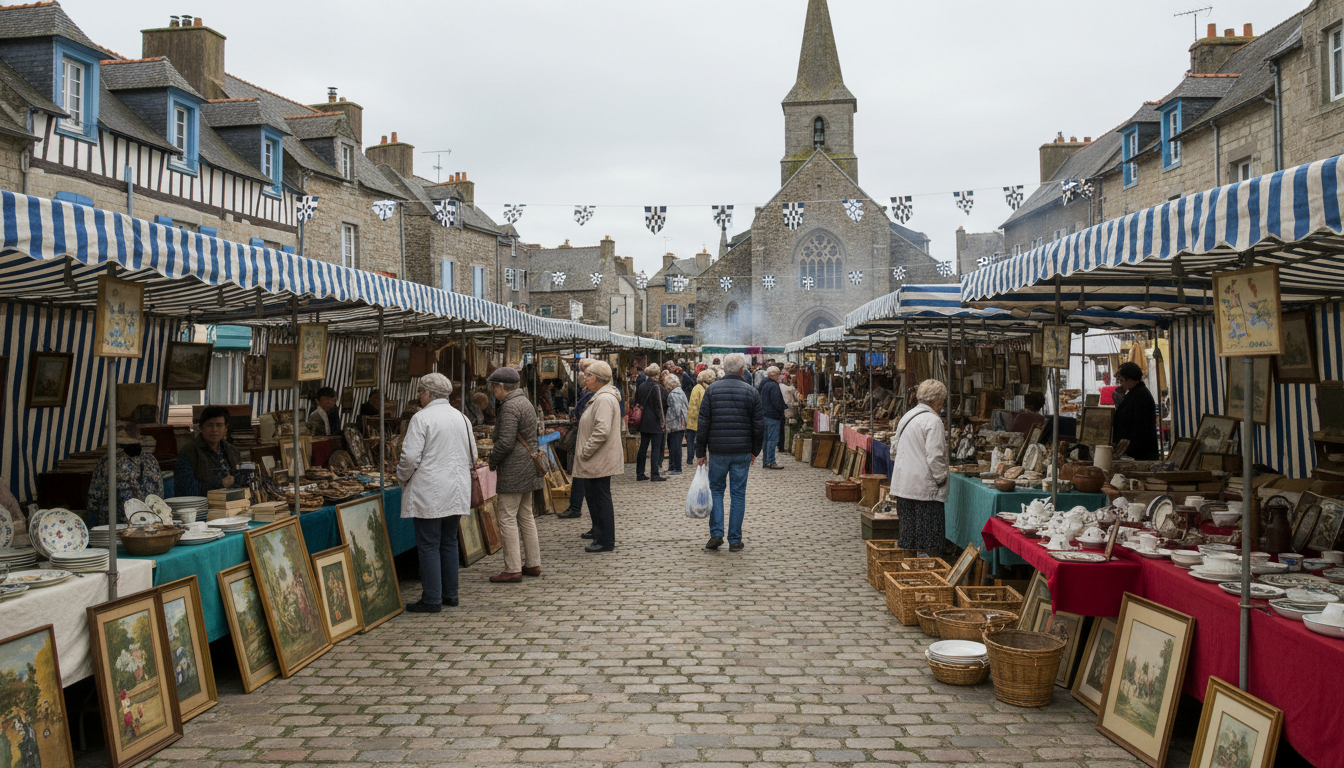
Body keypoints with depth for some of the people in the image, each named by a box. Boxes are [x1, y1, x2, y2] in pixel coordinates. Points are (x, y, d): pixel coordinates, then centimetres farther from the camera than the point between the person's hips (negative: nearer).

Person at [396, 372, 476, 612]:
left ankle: (432, 599, 2)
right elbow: (472, 457, 16)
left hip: (429, 493, -7)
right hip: (457, 492, 7)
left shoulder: (422, 418, -11)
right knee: (449, 542, 15)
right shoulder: (461, 417, 10)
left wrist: (402, 476, 3)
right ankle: (450, 594, 20)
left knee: (428, 545, -1)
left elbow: (410, 457, -15)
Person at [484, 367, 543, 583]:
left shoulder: (509, 407, -16)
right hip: (528, 467, 10)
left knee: (508, 518, -6)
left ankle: (513, 569, -5)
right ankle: (533, 564, 20)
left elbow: (505, 443, -22)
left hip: (513, 471, -10)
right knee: (526, 515, 15)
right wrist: (496, 451, 18)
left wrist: (492, 460, -4)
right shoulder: (525, 402, 15)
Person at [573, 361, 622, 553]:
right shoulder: (599, 397, 16)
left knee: (601, 498, -5)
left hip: (600, 459, -11)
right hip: (596, 460, 11)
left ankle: (606, 541, 1)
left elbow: (602, 431, -28)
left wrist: (585, 452, -20)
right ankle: (598, 531, 37)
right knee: (593, 494, 21)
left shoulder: (605, 399, -19)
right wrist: (584, 452, 18)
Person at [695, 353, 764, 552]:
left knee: (716, 490, 13)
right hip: (742, 452, 0)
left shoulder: (712, 390, -1)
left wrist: (700, 452, 3)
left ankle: (716, 534, 2)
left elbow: (703, 424, -2)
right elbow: (759, 425, 2)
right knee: (739, 494, 6)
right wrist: (755, 451, 13)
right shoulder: (751, 391, 0)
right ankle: (735, 540, 9)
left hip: (717, 451, 0)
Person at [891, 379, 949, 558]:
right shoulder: (933, 420, -13)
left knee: (909, 528, 13)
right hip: (924, 486, -8)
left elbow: (895, 449, 21)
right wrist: (941, 478, -7)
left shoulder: (907, 416, 14)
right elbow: (935, 456, -19)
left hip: (903, 484, 9)